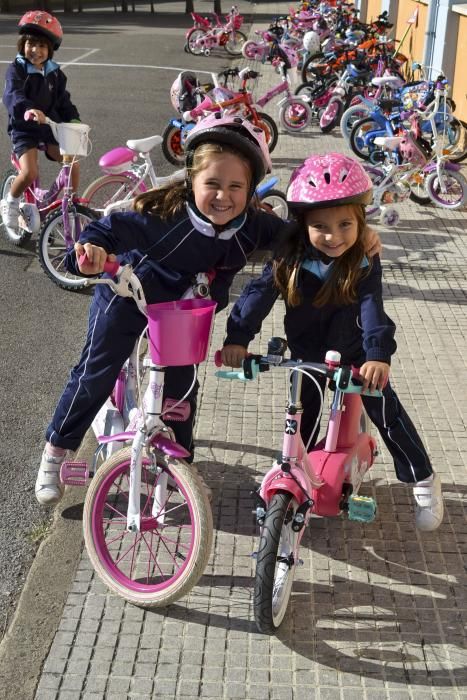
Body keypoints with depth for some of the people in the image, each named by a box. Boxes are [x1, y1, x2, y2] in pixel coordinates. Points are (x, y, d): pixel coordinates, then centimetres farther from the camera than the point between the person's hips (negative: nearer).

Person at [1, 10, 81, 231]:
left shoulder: (55, 73, 5)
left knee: (73, 164, -12)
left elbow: (63, 100, 9)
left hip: (50, 127, 5)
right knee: (29, 173, -24)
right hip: (24, 129, -5)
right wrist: (28, 109, -49)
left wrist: (74, 119, -10)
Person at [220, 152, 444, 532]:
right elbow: (259, 293, -24)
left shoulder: (365, 263, -26)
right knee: (301, 416, 9)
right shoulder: (289, 256, -21)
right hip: (307, 353, 2)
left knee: (386, 410, 0)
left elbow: (372, 309, -36)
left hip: (354, 352, -2)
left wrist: (378, 355, -51)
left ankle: (424, 481, 17)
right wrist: (238, 338, -36)